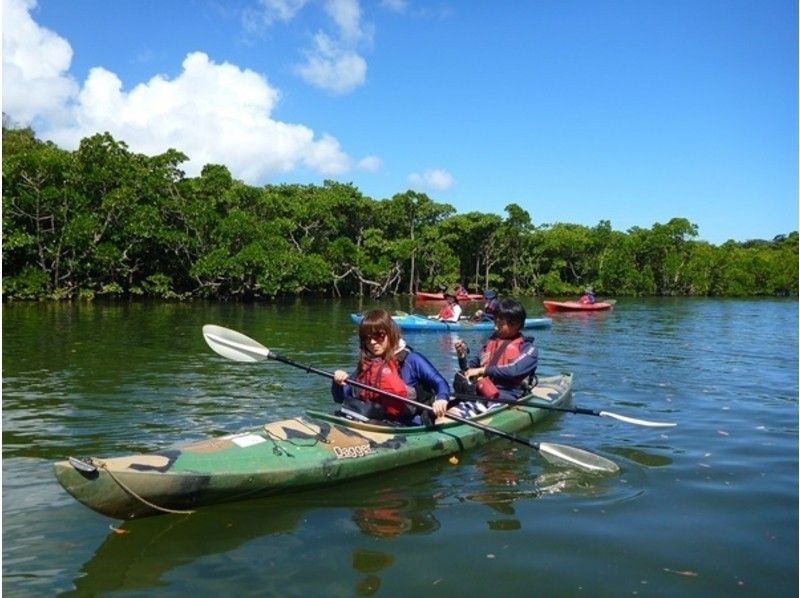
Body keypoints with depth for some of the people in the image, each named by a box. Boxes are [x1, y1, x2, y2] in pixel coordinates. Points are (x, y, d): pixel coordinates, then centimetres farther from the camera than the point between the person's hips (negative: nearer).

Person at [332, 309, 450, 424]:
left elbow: (440, 383, -5)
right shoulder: (364, 365, 13)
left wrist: (441, 399, -27)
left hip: (407, 426, -5)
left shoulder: (410, 359, 0)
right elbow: (340, 398, 16)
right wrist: (338, 383, -5)